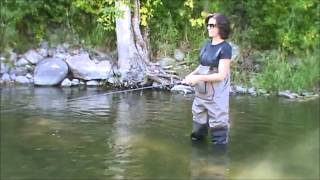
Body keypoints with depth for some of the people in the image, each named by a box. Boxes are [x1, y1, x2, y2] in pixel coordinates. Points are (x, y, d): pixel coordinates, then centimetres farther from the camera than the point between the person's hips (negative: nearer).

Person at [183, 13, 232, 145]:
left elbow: (221, 75, -19)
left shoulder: (225, 48, -14)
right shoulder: (206, 45, 7)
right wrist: (192, 74, -2)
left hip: (216, 96, -7)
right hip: (201, 94, 8)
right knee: (198, 125, 17)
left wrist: (198, 78, -21)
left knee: (218, 127, -1)